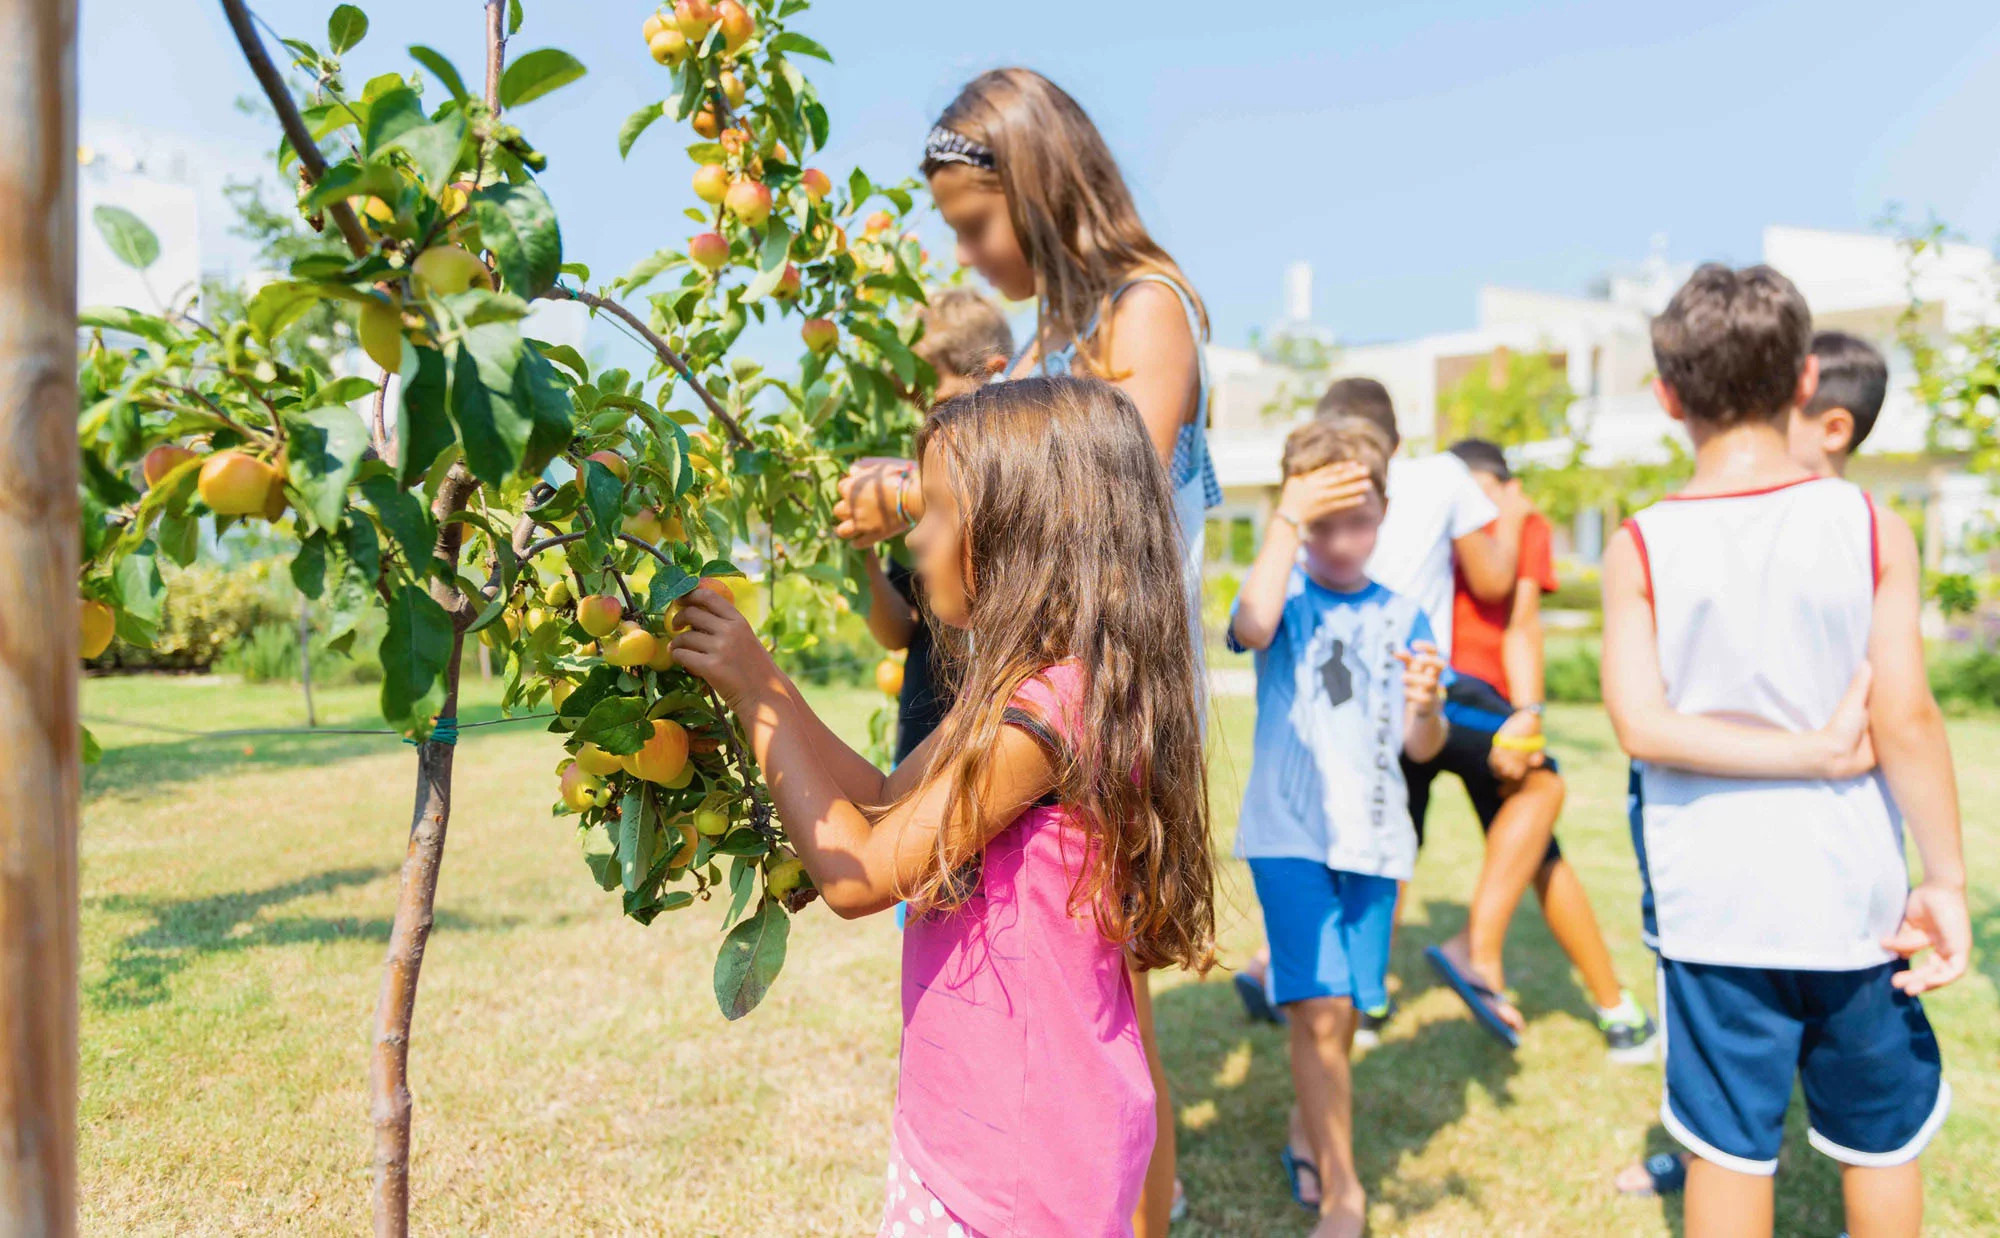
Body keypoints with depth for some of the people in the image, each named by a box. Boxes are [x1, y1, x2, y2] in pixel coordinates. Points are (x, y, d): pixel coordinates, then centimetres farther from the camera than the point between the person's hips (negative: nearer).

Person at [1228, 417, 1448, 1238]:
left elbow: (1420, 747, 3)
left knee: (1343, 1010, 12)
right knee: (1320, 1009, -12)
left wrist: (1428, 707, -19)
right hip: (1289, 831, -3)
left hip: (1372, 837, 4)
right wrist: (1288, 519, -23)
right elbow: (1253, 624, -27)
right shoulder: (1286, 593, -1)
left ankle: (1307, 1132, 38)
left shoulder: (1401, 617, 7)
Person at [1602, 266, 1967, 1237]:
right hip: (1851, 899, 1)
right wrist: (1946, 879, -1)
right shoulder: (1872, 527, -7)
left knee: (1728, 1150, 12)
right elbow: (1906, 719, -10)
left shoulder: (1640, 548, -7)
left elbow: (1641, 725, -15)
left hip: (1712, 904, 0)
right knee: (1881, 1140, 20)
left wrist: (1817, 751, -10)